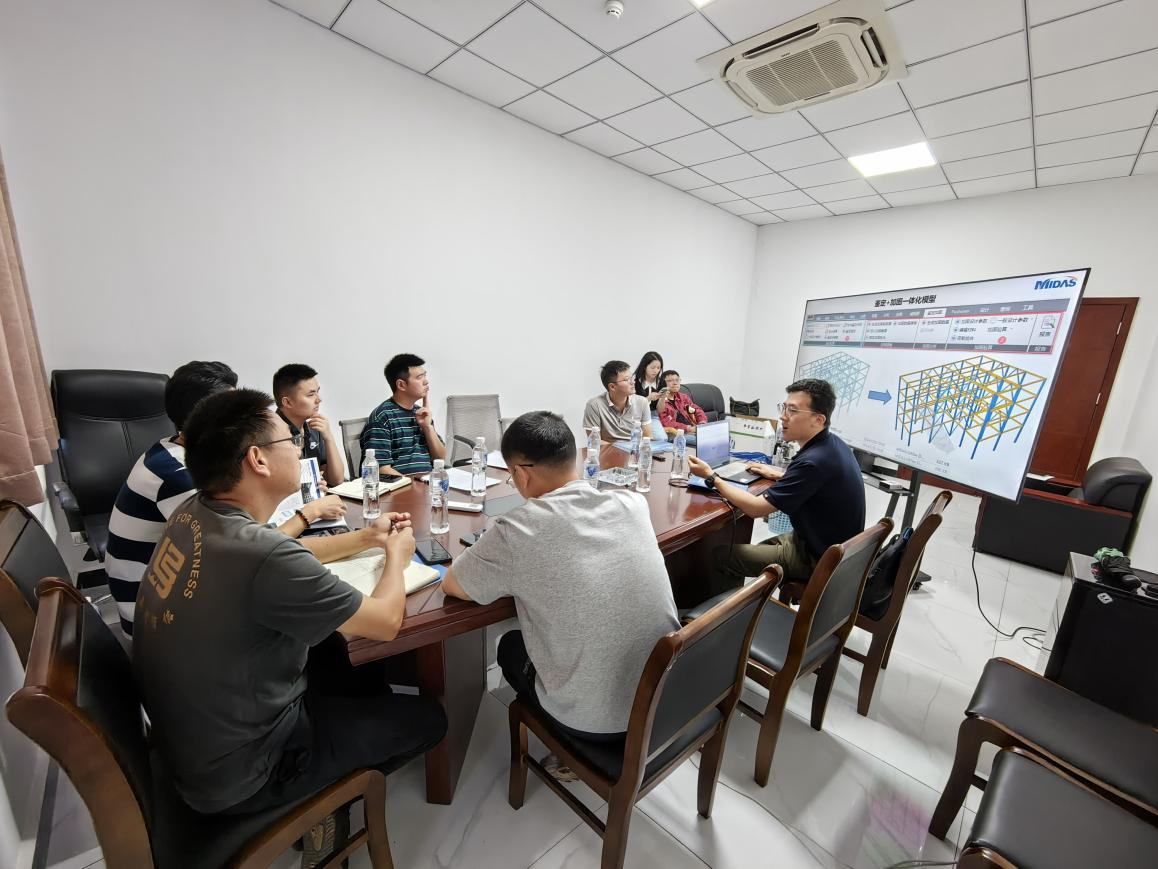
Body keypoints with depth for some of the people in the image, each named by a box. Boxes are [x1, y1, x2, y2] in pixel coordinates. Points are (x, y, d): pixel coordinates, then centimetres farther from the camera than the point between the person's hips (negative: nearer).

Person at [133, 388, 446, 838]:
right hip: (233, 772, -7)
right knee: (426, 718, 7)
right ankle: (328, 795, 28)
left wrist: (367, 538, 8)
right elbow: (385, 622, -24)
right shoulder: (263, 554, -38)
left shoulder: (193, 514, -11)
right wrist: (396, 554, -6)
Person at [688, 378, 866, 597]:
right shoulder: (832, 443, -2)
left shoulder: (814, 461, -31)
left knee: (721, 555, -6)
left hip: (817, 560, -9)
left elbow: (755, 508, -25)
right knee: (756, 549, 23)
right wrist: (779, 474, 10)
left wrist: (711, 478, -17)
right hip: (832, 546, 9)